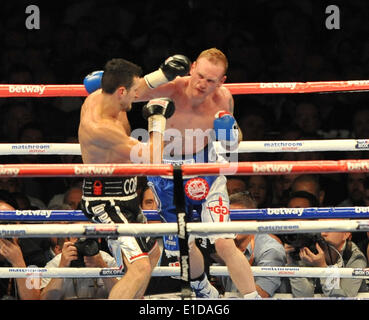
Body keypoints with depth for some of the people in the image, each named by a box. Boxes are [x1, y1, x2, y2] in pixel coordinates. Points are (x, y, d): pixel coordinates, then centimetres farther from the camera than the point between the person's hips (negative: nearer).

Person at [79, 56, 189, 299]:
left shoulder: (100, 96, -5)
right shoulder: (101, 127, -32)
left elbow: (134, 89, 21)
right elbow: (153, 159, -27)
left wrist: (163, 74, 10)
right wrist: (158, 121, -15)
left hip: (124, 197, 11)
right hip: (107, 203, -11)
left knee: (152, 252, 28)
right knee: (139, 268, -22)